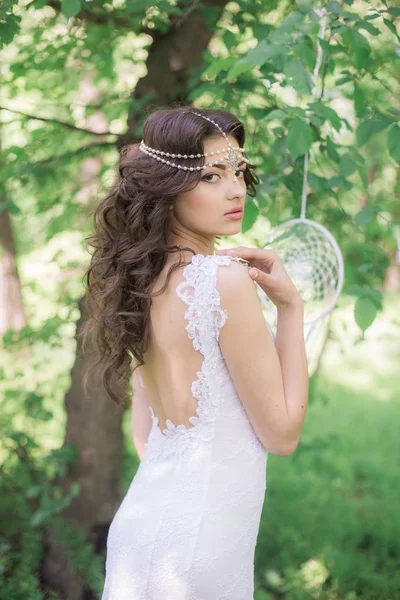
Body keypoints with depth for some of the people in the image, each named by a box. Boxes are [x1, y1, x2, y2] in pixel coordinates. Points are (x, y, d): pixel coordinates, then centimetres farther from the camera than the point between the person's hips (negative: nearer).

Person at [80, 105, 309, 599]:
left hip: (145, 513, 8)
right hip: (196, 546, -8)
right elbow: (282, 432, -11)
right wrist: (290, 306, -7)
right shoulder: (226, 279, -18)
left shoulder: (146, 279, 5)